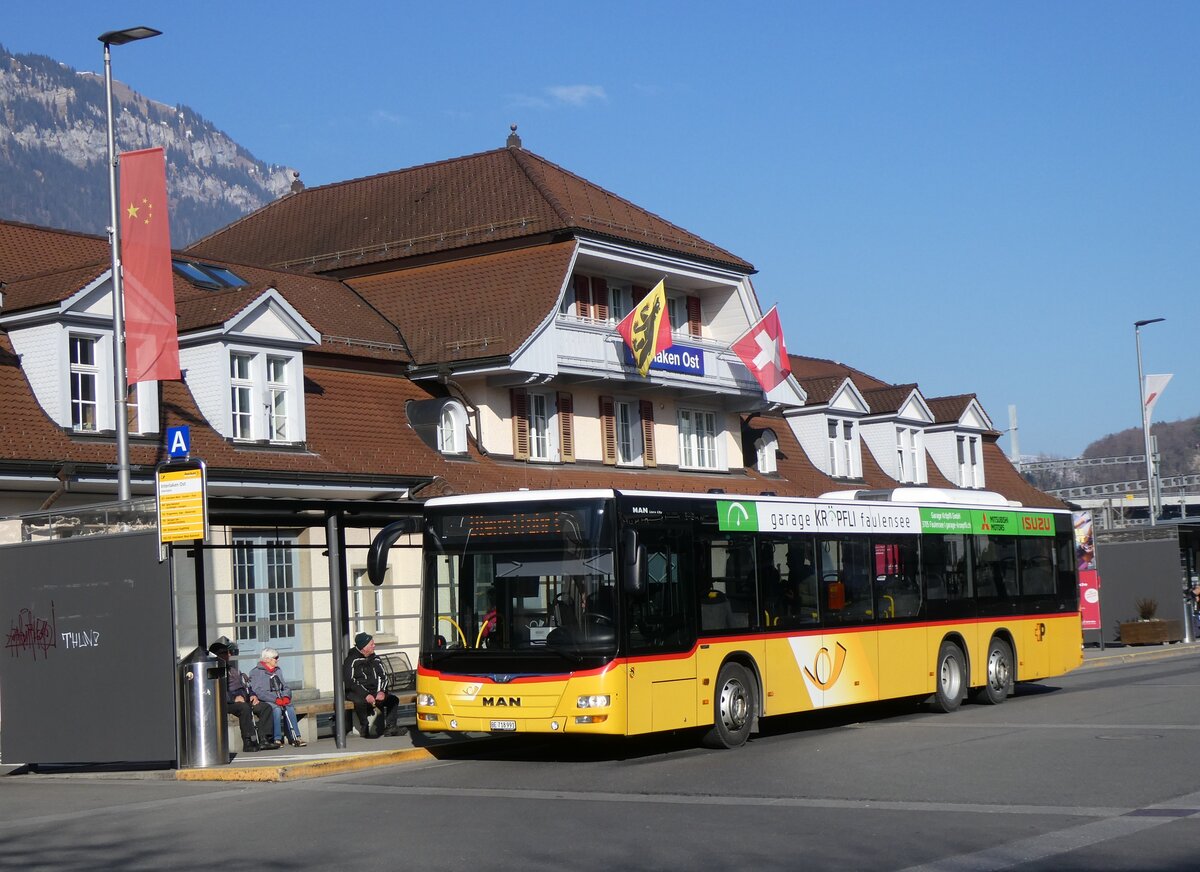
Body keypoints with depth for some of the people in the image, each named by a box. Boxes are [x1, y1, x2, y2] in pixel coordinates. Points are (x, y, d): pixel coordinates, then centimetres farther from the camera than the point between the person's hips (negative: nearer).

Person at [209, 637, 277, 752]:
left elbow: (246, 685, 32)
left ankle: (263, 739, -19)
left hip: (243, 700, 8)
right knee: (244, 707, -37)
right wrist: (234, 698, -22)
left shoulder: (234, 669, 28)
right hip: (226, 704, -8)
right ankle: (249, 742, -36)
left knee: (265, 707, -10)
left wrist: (252, 695, 11)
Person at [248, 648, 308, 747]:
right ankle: (277, 739, -34)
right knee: (277, 709, -35)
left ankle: (295, 737, -34)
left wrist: (286, 697, -6)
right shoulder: (256, 672, -1)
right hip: (265, 701, -5)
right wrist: (276, 699, -22)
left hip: (280, 700, 5)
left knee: (289, 708, -26)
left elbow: (286, 687, 18)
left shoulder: (278, 671, 21)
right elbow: (258, 691, -13)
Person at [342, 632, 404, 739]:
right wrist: (366, 695, -24)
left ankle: (390, 727, -10)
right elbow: (349, 681, -15)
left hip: (374, 690, 7)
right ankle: (365, 729, -26)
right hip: (355, 692, -7)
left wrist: (382, 691, -7)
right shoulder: (352, 660, -8)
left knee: (393, 699, -8)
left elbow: (383, 676, 14)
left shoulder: (375, 659, 12)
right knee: (361, 702, -39)